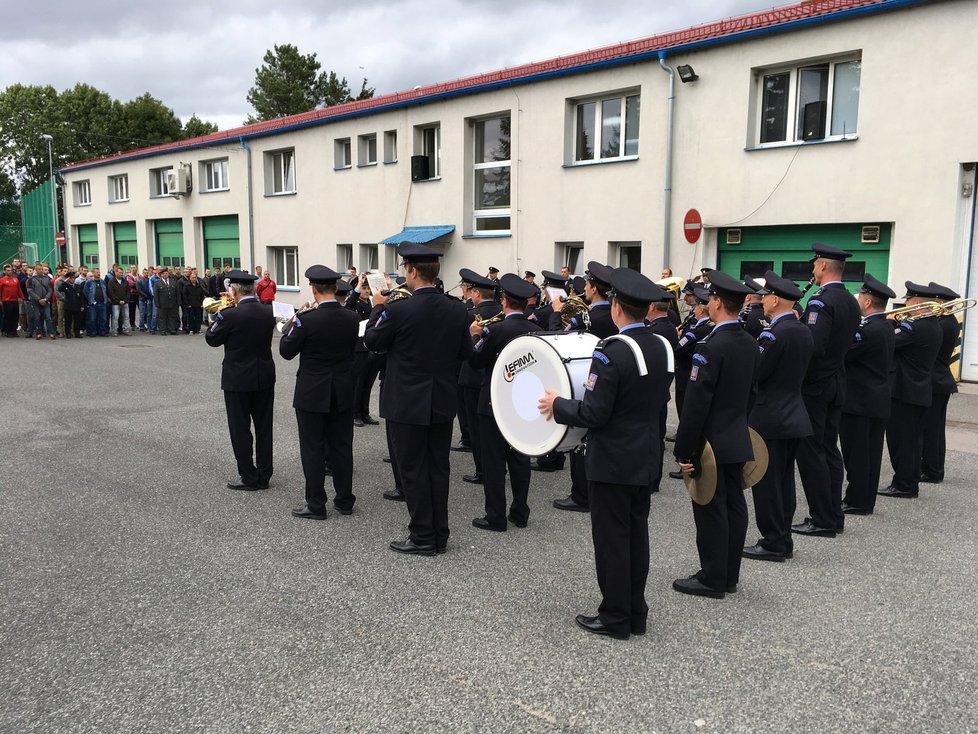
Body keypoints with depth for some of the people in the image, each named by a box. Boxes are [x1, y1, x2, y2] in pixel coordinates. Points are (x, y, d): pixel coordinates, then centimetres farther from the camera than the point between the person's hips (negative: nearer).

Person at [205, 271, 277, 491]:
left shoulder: (230, 315, -17)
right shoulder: (269, 312, -2)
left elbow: (212, 339, -4)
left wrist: (219, 315, 8)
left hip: (238, 380, -5)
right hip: (265, 378, 5)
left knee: (240, 429, 6)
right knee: (264, 427, 12)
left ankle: (249, 477, 11)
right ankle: (264, 475, 20)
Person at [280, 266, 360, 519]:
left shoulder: (306, 319, -18)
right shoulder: (352, 318, -4)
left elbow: (286, 351, -8)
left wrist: (293, 322, 4)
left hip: (312, 394, -4)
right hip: (343, 393, 5)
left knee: (313, 448, 5)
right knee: (342, 446, 13)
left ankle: (316, 505, 11)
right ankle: (345, 500, 21)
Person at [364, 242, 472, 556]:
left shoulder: (398, 310, -17)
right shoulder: (457, 310, -3)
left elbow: (372, 342, -2)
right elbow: (466, 352, 7)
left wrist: (378, 308, 11)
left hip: (408, 403, -5)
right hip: (443, 403, 5)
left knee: (413, 470, 5)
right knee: (438, 468, 13)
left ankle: (423, 537, 12)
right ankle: (439, 535, 22)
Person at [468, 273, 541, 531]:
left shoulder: (496, 329, -17)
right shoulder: (535, 329, -1)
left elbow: (476, 362, -10)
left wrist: (476, 336, 4)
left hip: (495, 403, -5)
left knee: (494, 460, 3)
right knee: (520, 458, 14)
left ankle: (496, 516, 7)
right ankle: (520, 513, 22)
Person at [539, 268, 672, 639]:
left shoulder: (611, 352, -21)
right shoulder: (662, 348, 3)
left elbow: (593, 414, -22)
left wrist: (557, 405, -7)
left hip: (612, 462, -8)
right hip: (646, 459, 8)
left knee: (611, 537, 3)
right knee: (637, 533, 15)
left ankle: (615, 617, 14)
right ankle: (636, 612, 26)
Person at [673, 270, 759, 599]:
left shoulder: (711, 346, -20)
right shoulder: (750, 344, 6)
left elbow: (696, 403, -22)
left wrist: (684, 450, -17)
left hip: (711, 443, -8)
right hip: (738, 441, 9)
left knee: (711, 511, 0)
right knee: (733, 506, 13)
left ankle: (713, 579, 8)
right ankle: (729, 575, 24)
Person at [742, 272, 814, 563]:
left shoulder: (774, 332, -18)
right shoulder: (803, 331, 10)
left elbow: (754, 372, -19)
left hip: (769, 418, -9)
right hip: (793, 415, 9)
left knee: (766, 482, 0)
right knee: (784, 480, 15)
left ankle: (773, 544, 6)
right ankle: (783, 540, 23)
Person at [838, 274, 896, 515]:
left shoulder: (869, 330, -20)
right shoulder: (885, 326, 11)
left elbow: (841, 354, -19)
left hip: (860, 401, -10)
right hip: (878, 400, 10)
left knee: (856, 455, -1)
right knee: (870, 454, 14)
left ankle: (857, 502, 7)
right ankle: (866, 500, 23)